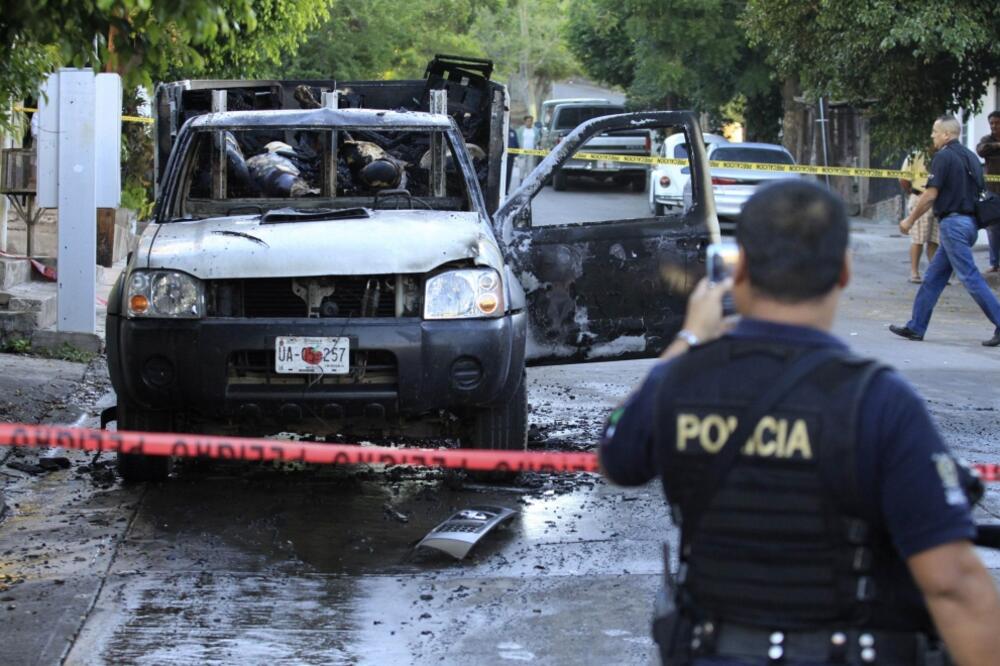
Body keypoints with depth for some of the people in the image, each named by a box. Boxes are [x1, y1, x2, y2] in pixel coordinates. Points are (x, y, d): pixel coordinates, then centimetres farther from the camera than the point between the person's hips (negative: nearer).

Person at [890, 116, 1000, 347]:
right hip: (970, 222, 9)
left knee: (970, 277, -9)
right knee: (933, 277, 13)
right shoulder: (970, 157, 14)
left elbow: (931, 195, -14)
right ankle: (915, 327, 17)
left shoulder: (944, 157, -11)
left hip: (953, 222, -9)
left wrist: (910, 219, -4)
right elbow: (977, 191, 17)